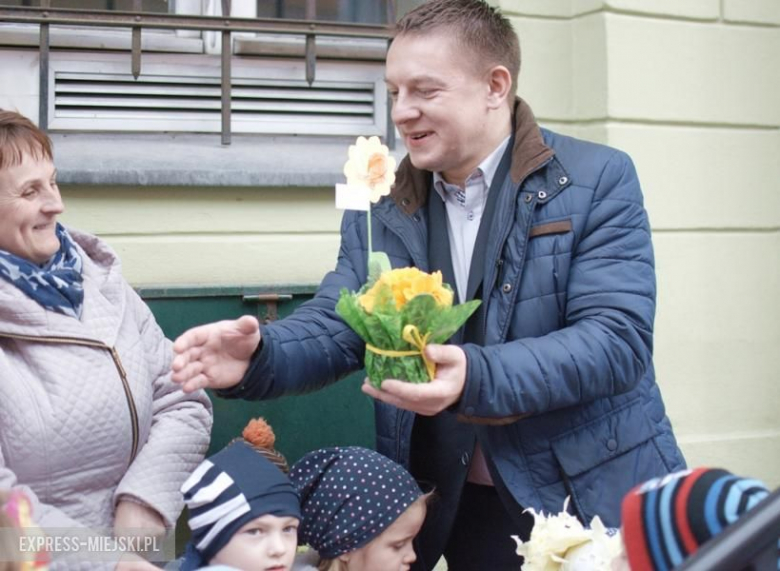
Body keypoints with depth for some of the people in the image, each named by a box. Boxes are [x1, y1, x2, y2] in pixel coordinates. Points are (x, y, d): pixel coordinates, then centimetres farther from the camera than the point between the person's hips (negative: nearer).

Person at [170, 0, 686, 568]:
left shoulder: (598, 180, -8)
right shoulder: (378, 208, 5)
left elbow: (616, 338, -18)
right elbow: (335, 327, 2)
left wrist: (476, 378, -33)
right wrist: (258, 355, -21)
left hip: (594, 496, -3)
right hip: (458, 509, 4)